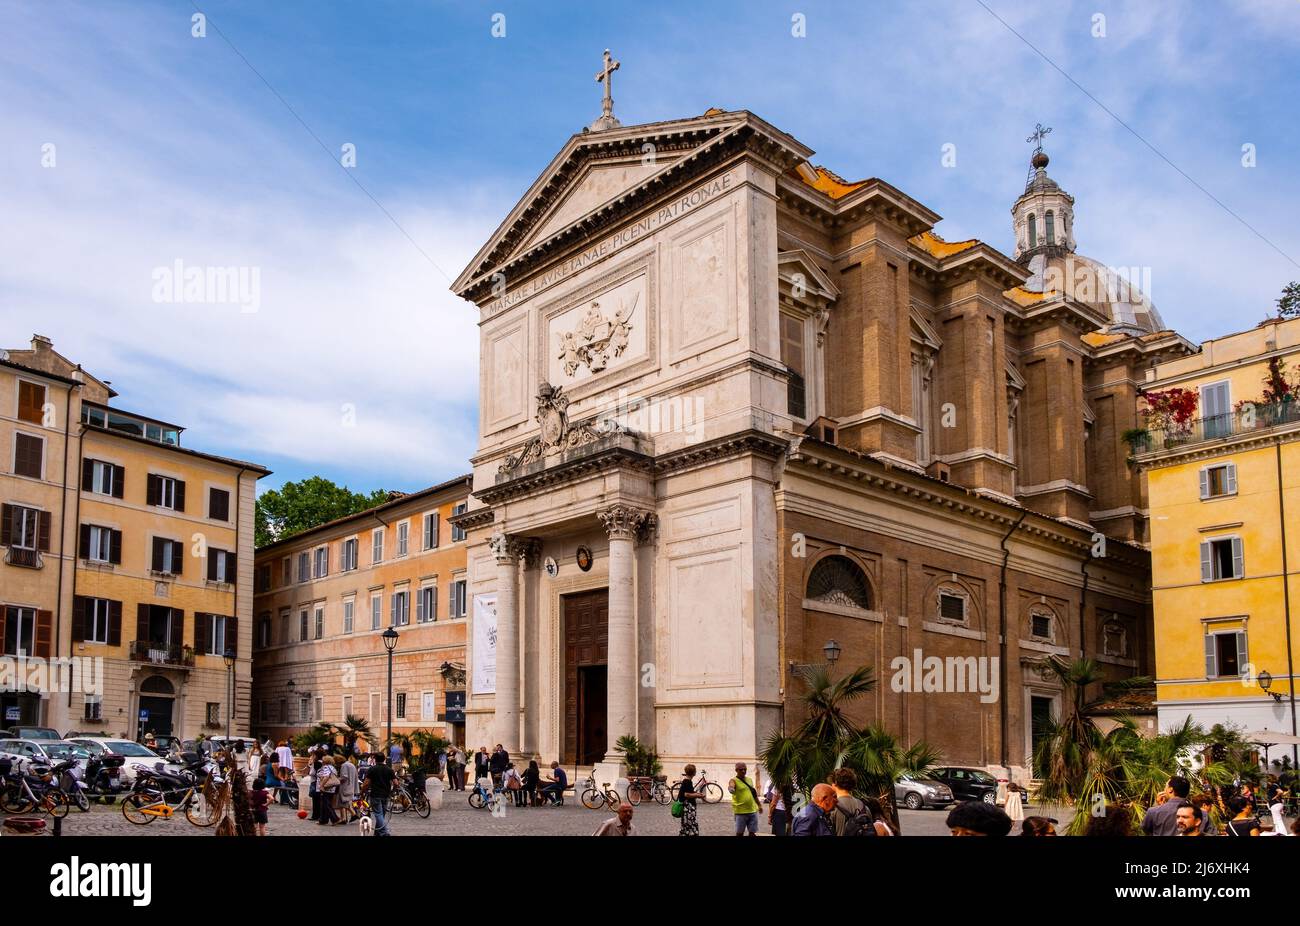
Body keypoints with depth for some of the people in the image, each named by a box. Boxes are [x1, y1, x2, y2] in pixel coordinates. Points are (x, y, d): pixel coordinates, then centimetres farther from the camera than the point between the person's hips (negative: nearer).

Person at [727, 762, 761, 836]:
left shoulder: (750, 780, 12)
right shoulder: (734, 781, -9)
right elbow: (731, 787, -32)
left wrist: (759, 805, 26)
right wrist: (731, 789, -55)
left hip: (753, 811, 5)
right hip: (740, 812, -5)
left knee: (752, 832, 7)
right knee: (740, 833, 2)